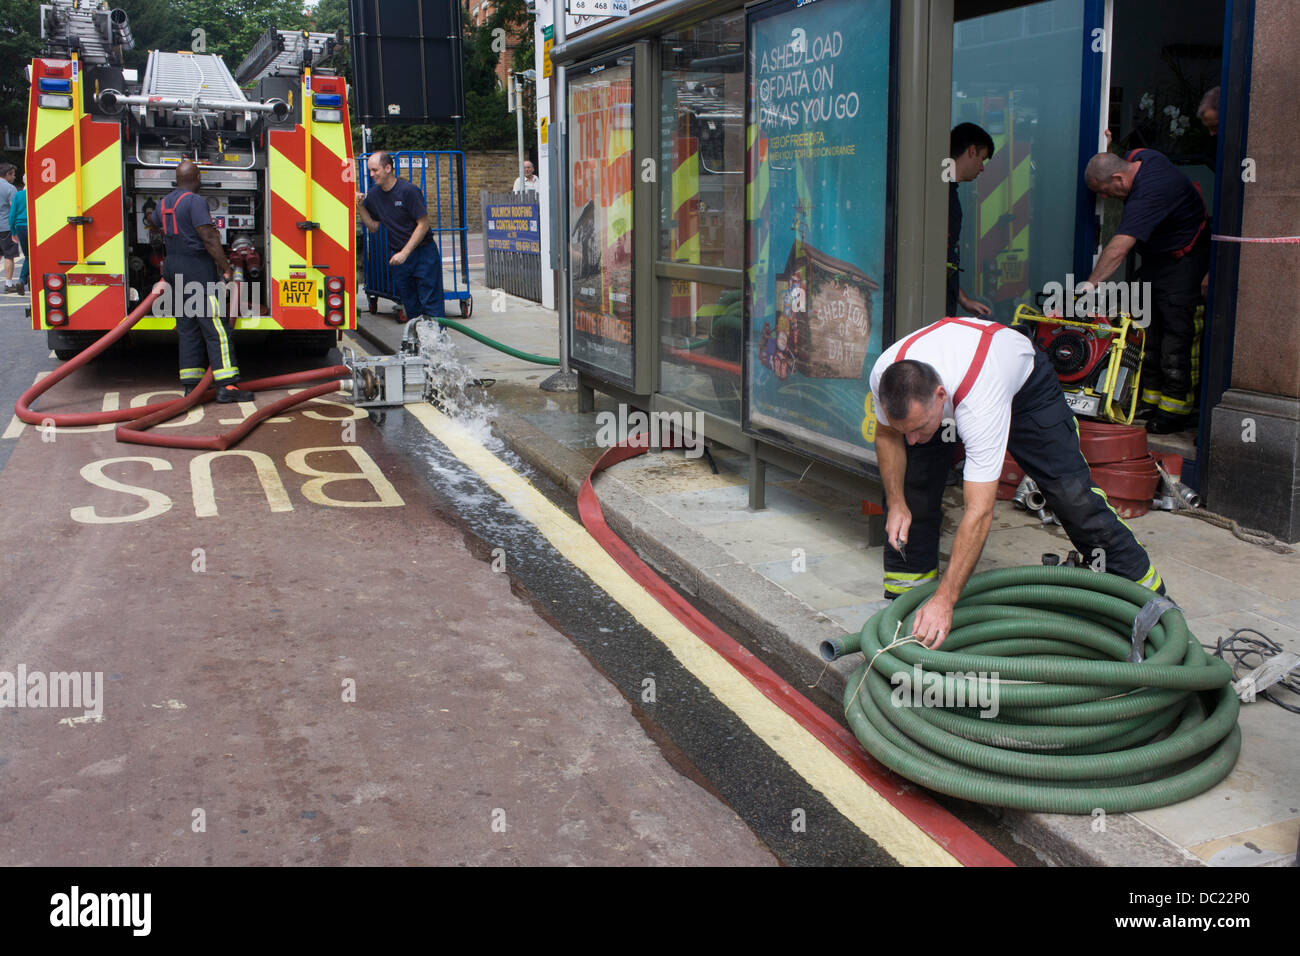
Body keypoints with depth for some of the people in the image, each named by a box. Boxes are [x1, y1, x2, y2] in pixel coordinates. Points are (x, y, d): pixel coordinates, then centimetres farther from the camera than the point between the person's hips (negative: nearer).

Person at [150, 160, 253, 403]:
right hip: (196, 268, -8)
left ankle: (191, 385, 9)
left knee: (187, 328, 10)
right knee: (215, 327, -9)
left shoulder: (164, 203, 13)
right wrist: (225, 266, -14)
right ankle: (226, 385, -15)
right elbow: (208, 237, -19)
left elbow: (153, 221, 35)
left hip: (173, 265, 8)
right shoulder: (195, 201, -12)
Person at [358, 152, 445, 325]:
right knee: (410, 303, 8)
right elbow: (373, 227, 12)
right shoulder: (374, 194, 5)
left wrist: (404, 253, -17)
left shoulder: (408, 191, -14)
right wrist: (361, 206, -3)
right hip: (397, 255, 6)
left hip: (423, 252, -6)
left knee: (431, 302, -7)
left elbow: (423, 224, -14)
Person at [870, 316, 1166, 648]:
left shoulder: (978, 404, -48)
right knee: (909, 485, -10)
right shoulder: (885, 377, -34)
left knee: (1070, 490, -10)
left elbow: (980, 511, -49)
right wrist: (896, 504, -18)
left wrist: (944, 600, -51)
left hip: (1024, 381, -4)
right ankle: (906, 596, 7)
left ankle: (1143, 586, 9)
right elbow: (887, 434, -9)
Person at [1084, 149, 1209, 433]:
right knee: (1148, 326, 7)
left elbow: (1119, 248, -40)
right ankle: (1150, 398, 12)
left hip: (1182, 258, -10)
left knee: (1175, 329, -10)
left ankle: (1175, 409, -6)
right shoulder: (1134, 157, -6)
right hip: (1155, 254, 10)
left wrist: (1089, 285, -41)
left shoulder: (1149, 193, -34)